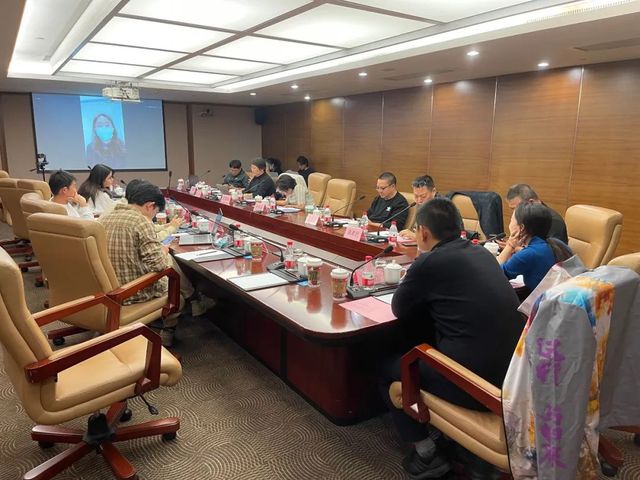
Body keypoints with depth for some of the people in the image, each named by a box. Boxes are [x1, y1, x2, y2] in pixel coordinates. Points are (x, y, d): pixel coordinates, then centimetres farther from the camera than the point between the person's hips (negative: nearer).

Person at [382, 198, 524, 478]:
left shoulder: (429, 262, -13)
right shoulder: (482, 253, 8)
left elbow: (399, 309, 2)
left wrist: (414, 282, 17)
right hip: (511, 369, 8)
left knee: (387, 368, 15)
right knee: (422, 344, 29)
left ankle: (427, 454, 20)